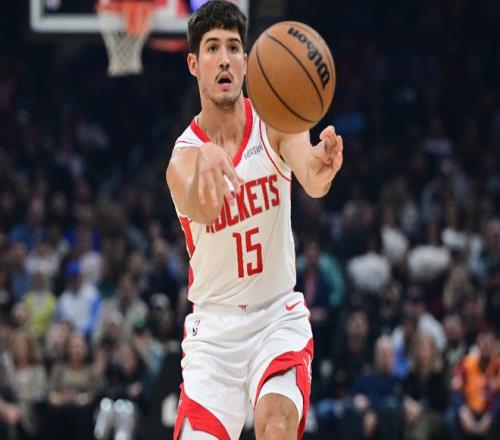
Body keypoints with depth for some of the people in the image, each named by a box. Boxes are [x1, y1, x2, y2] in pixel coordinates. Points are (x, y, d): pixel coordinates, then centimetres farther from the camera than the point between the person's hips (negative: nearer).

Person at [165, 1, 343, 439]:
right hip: (215, 327, 0)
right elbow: (201, 208, -36)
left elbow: (312, 183, -29)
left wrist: (319, 165, -55)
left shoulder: (275, 123, -7)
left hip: (279, 316, 0)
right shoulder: (185, 154, -11)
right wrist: (205, 162, -60)